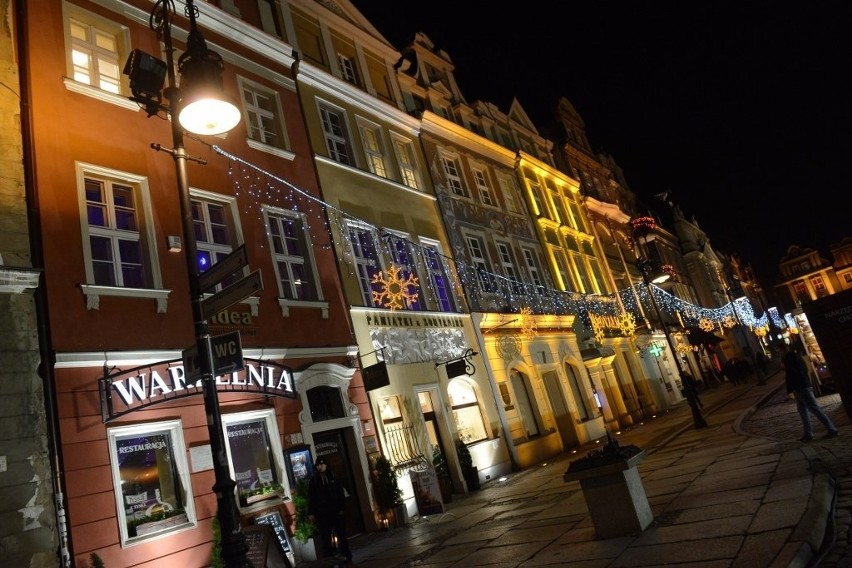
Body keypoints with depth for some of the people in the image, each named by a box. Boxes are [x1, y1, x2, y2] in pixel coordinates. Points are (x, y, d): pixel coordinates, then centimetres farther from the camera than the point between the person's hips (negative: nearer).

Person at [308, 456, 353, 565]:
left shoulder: (333, 477, 3)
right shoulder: (313, 480, 1)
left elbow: (341, 493, 2)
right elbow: (310, 498, 1)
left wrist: (342, 508, -5)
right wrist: (311, 513, -4)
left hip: (336, 511, 1)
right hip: (322, 514, -1)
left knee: (342, 536, 8)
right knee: (325, 538, 3)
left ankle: (347, 558, 19)